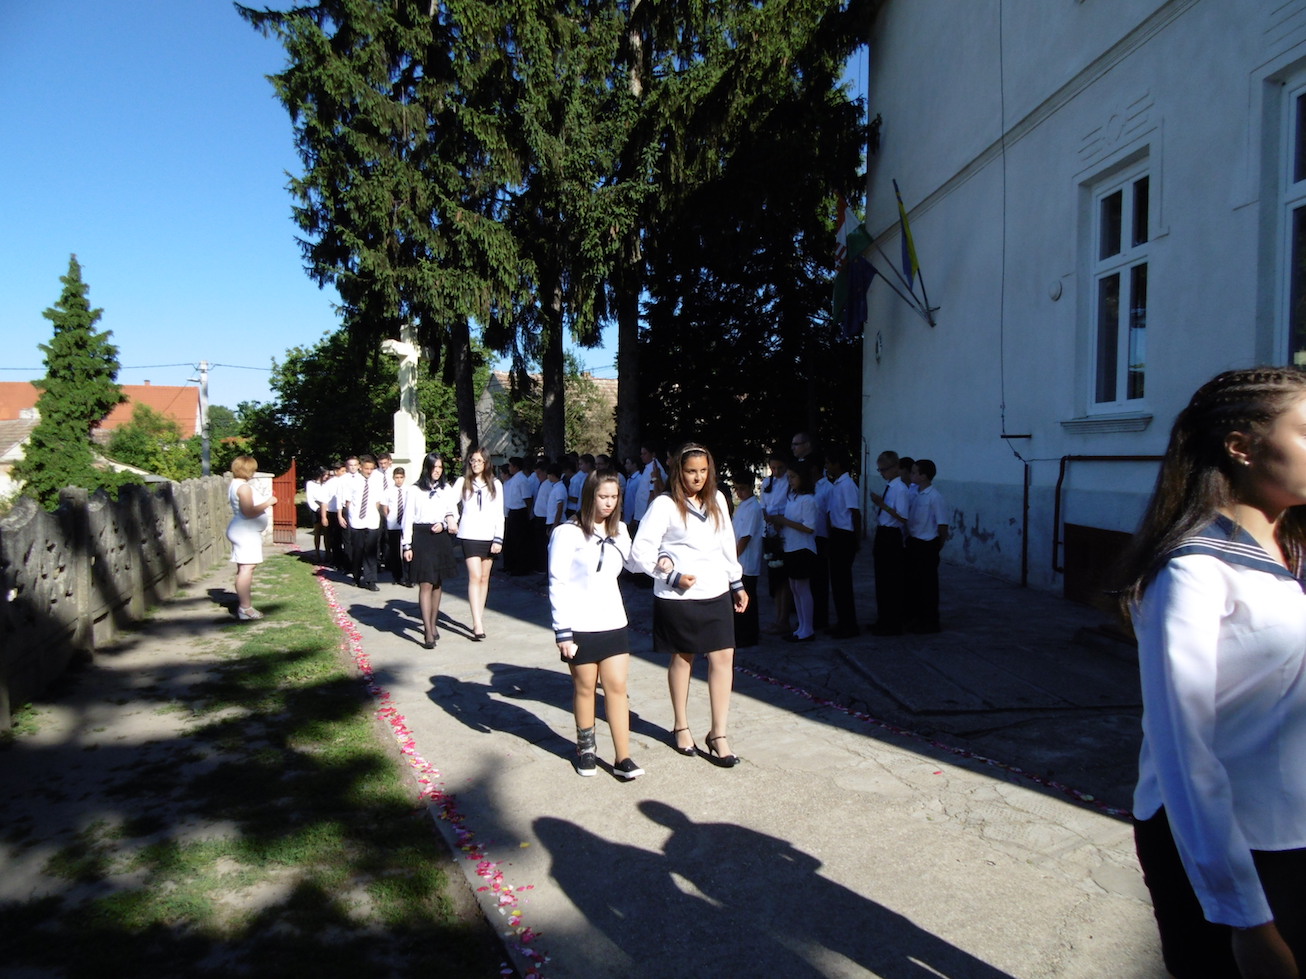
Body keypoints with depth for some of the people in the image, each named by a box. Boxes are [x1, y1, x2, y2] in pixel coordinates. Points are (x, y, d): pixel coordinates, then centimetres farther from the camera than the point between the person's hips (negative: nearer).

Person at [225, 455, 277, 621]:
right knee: (247, 568, -12)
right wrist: (268, 503, -13)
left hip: (243, 531, 11)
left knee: (244, 569, 13)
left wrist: (265, 502, 18)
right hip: (246, 532, -11)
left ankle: (244, 604, 19)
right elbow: (249, 512, -23)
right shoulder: (243, 487, -16)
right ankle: (245, 608, -14)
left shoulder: (235, 485, 17)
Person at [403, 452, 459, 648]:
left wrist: (445, 524, -10)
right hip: (421, 538, -3)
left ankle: (433, 624, 23)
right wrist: (407, 545, -4)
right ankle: (428, 632, -10)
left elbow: (454, 514, 12)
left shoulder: (447, 489, 9)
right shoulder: (416, 490, 0)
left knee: (437, 583, 10)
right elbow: (408, 518, 0)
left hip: (441, 538, 3)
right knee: (425, 584, -8)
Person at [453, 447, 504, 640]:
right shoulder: (463, 482, 4)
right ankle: (478, 624, -18)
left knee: (484, 578, 6)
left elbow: (499, 514, 6)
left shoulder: (495, 484, 7)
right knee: (475, 576, -13)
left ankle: (479, 620, 16)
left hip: (488, 536, 2)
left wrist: (498, 539, -2)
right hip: (469, 535, -2)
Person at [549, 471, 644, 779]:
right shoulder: (568, 533, -10)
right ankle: (585, 748, 28)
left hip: (613, 622, 4)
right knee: (585, 687, 9)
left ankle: (623, 758, 6)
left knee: (617, 687, 2)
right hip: (580, 626, -4)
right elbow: (558, 584, -11)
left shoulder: (620, 531, 7)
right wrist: (562, 631, -14)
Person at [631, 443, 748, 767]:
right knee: (682, 658, 10)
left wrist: (737, 584, 17)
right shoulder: (664, 505, -10)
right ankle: (681, 727, 29)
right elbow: (640, 552, -12)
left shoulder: (716, 500, 7)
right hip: (678, 597, -4)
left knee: (723, 657, -1)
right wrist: (671, 576, -16)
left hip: (716, 593, 4)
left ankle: (718, 734, 9)